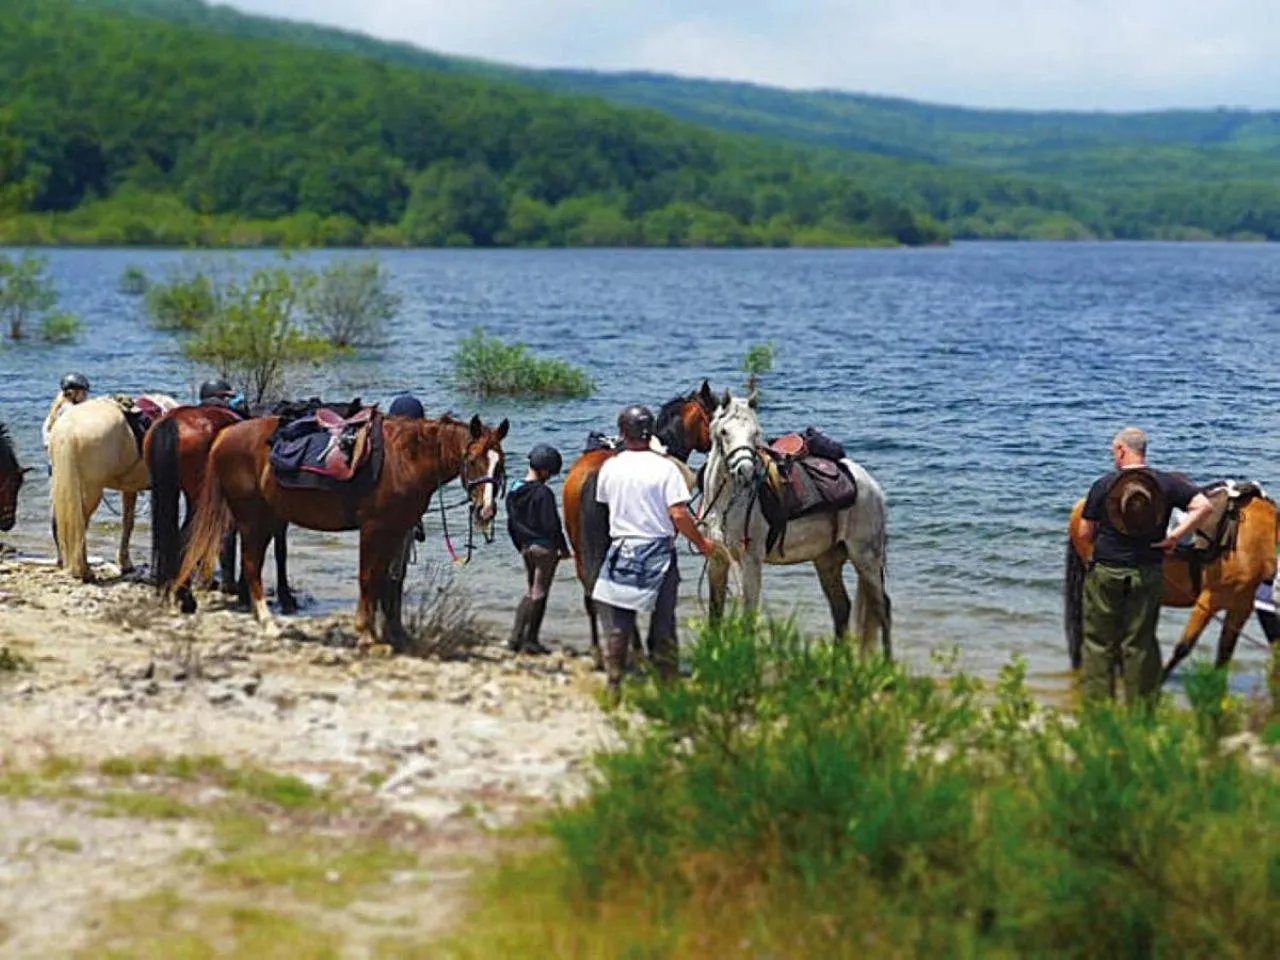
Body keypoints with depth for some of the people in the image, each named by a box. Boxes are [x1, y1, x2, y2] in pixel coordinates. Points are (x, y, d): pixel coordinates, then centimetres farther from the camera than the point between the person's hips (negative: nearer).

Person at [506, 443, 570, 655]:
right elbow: (551, 525, -18)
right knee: (539, 593, 2)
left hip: (526, 548, 7)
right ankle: (530, 641, 4)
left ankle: (515, 637, 16)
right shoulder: (543, 493, -19)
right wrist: (563, 548, -6)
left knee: (530, 591, 18)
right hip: (545, 548, -7)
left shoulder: (514, 491, 5)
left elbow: (511, 524, 12)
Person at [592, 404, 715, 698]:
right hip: (659, 550, -2)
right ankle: (667, 685, 11)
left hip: (622, 550, 2)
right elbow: (678, 514, -15)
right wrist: (701, 542, -2)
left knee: (619, 626, 9)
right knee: (663, 625, 7)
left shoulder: (610, 467, -1)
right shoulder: (665, 468, -10)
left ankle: (614, 688, 11)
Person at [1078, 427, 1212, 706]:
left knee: (1099, 642, 9)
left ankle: (1097, 705, 10)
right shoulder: (1167, 482, -1)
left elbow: (1085, 533, -3)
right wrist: (1174, 536, -6)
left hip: (1105, 573, -2)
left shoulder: (1102, 485, -6)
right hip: (1148, 574, 2)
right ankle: (1141, 707, 12)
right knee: (1141, 642, 9)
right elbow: (1204, 506, -10)